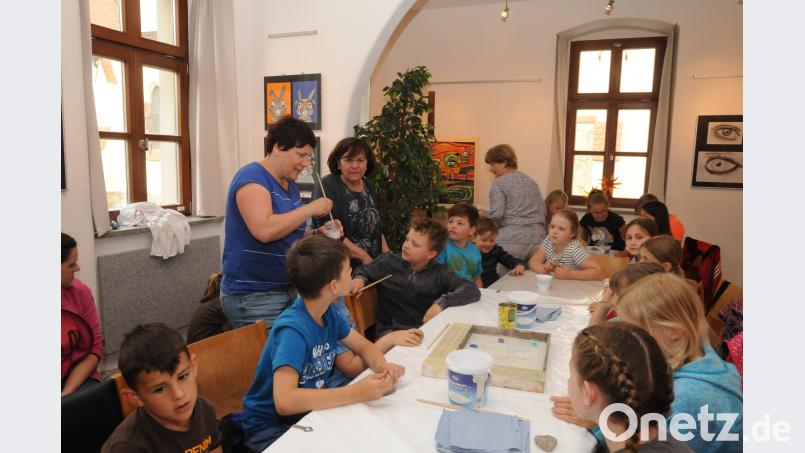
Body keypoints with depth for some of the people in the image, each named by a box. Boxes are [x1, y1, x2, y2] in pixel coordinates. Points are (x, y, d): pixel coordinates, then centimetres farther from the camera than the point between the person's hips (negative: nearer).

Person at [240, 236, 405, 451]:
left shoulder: (329, 314, -6)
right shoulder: (293, 329, -29)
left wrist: (383, 367, -17)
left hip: (310, 410, 7)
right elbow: (284, 401, -38)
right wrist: (356, 392, -39)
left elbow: (364, 347, 6)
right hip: (270, 425, -7)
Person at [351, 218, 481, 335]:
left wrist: (442, 303, -21)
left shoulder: (440, 274, -2)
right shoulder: (388, 261, 0)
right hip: (391, 331, -1)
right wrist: (359, 278, -7)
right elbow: (363, 271, 18)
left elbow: (472, 290, -8)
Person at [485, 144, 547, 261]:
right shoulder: (532, 182, 18)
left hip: (511, 240, -6)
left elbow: (496, 214, -12)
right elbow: (543, 212, 17)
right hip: (537, 239, 6)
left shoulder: (499, 183, -2)